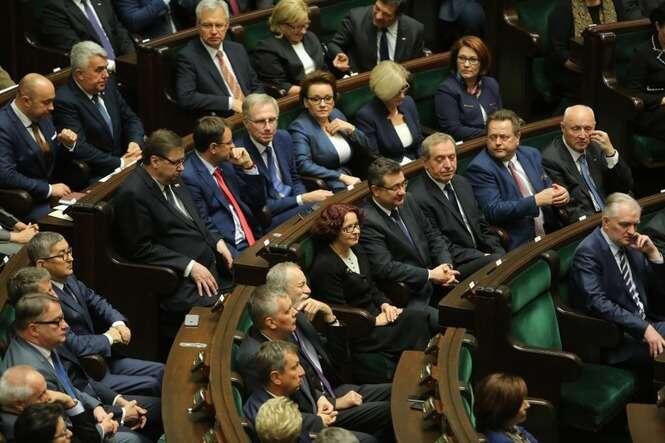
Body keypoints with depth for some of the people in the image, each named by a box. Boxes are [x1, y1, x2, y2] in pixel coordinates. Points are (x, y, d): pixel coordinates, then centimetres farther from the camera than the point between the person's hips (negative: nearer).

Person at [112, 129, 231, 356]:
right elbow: (141, 249, -15)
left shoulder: (172, 180, 13)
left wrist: (216, 242, 7)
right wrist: (189, 267, -18)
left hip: (207, 261, 9)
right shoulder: (133, 194, -14)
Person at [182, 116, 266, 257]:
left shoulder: (225, 164, 13)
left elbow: (257, 203, 18)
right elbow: (204, 228, -14)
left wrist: (248, 166, 6)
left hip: (252, 240, 8)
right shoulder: (190, 177, -12)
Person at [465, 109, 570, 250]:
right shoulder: (479, 168, -7)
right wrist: (536, 201, -19)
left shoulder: (532, 155, 13)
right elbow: (493, 211, -15)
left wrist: (562, 195, -3)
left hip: (549, 236, 7)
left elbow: (548, 187, 21)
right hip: (516, 245, -7)